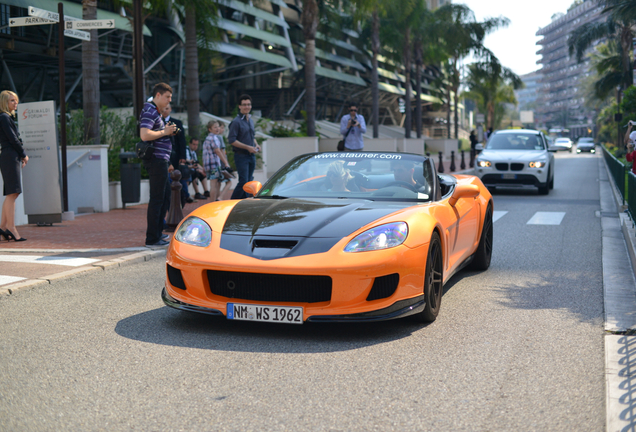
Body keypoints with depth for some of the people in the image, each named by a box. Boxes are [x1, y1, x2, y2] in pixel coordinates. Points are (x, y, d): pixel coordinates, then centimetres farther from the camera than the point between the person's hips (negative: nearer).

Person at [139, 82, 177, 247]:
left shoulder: (156, 112, 21)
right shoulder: (149, 111, -12)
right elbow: (144, 135, -25)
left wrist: (167, 131, 13)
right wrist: (164, 132, -15)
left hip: (161, 161, 11)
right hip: (156, 160, -11)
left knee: (165, 197, 16)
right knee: (157, 199, -7)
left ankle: (157, 232, 25)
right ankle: (152, 238, -2)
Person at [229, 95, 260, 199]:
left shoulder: (251, 121, 14)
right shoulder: (236, 122, -11)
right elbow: (231, 140, -15)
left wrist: (256, 145, 5)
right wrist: (248, 147, -18)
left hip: (252, 155, 8)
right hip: (241, 156, -8)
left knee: (249, 182, 9)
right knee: (243, 181, -13)